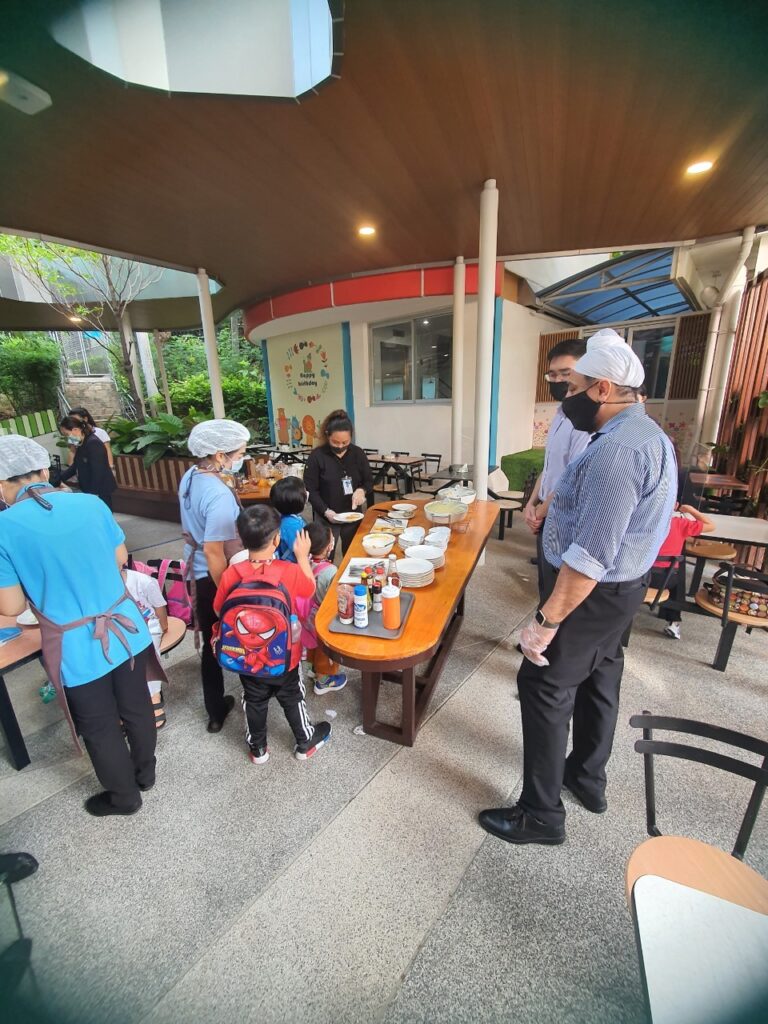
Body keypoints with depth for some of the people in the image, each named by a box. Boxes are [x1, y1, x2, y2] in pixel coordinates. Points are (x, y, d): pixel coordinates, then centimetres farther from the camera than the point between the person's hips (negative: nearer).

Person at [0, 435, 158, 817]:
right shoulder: (91, 503, -6)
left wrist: (38, 580, 8)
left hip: (77, 649, -3)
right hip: (126, 629, 4)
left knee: (100, 729, 20)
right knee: (136, 706, 24)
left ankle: (124, 796, 42)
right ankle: (145, 772, 48)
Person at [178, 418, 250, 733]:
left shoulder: (189, 477, 1)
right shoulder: (219, 496, -27)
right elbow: (214, 553, -27)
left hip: (197, 574, 8)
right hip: (217, 579, -8)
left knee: (212, 645, 21)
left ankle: (215, 710, 37)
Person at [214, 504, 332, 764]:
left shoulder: (231, 575, -21)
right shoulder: (290, 571, -26)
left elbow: (219, 610, -5)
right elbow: (310, 589, -4)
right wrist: (303, 556, 2)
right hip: (285, 655, -1)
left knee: (254, 701, 24)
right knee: (292, 698, 21)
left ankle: (257, 749, 44)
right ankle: (305, 743, 42)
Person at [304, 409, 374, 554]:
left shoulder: (358, 453, 0)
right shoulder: (317, 456, -11)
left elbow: (369, 481, 5)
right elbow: (310, 490, -10)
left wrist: (361, 490, -18)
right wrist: (326, 511, -23)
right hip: (326, 518, -3)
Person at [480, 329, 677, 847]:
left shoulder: (617, 447, -26)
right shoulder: (647, 432, 7)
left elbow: (590, 554, -30)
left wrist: (546, 620, -25)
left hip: (593, 592, -10)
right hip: (624, 583, 10)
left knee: (545, 686, 1)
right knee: (597, 677, 22)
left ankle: (542, 814, 18)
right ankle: (588, 777, 43)